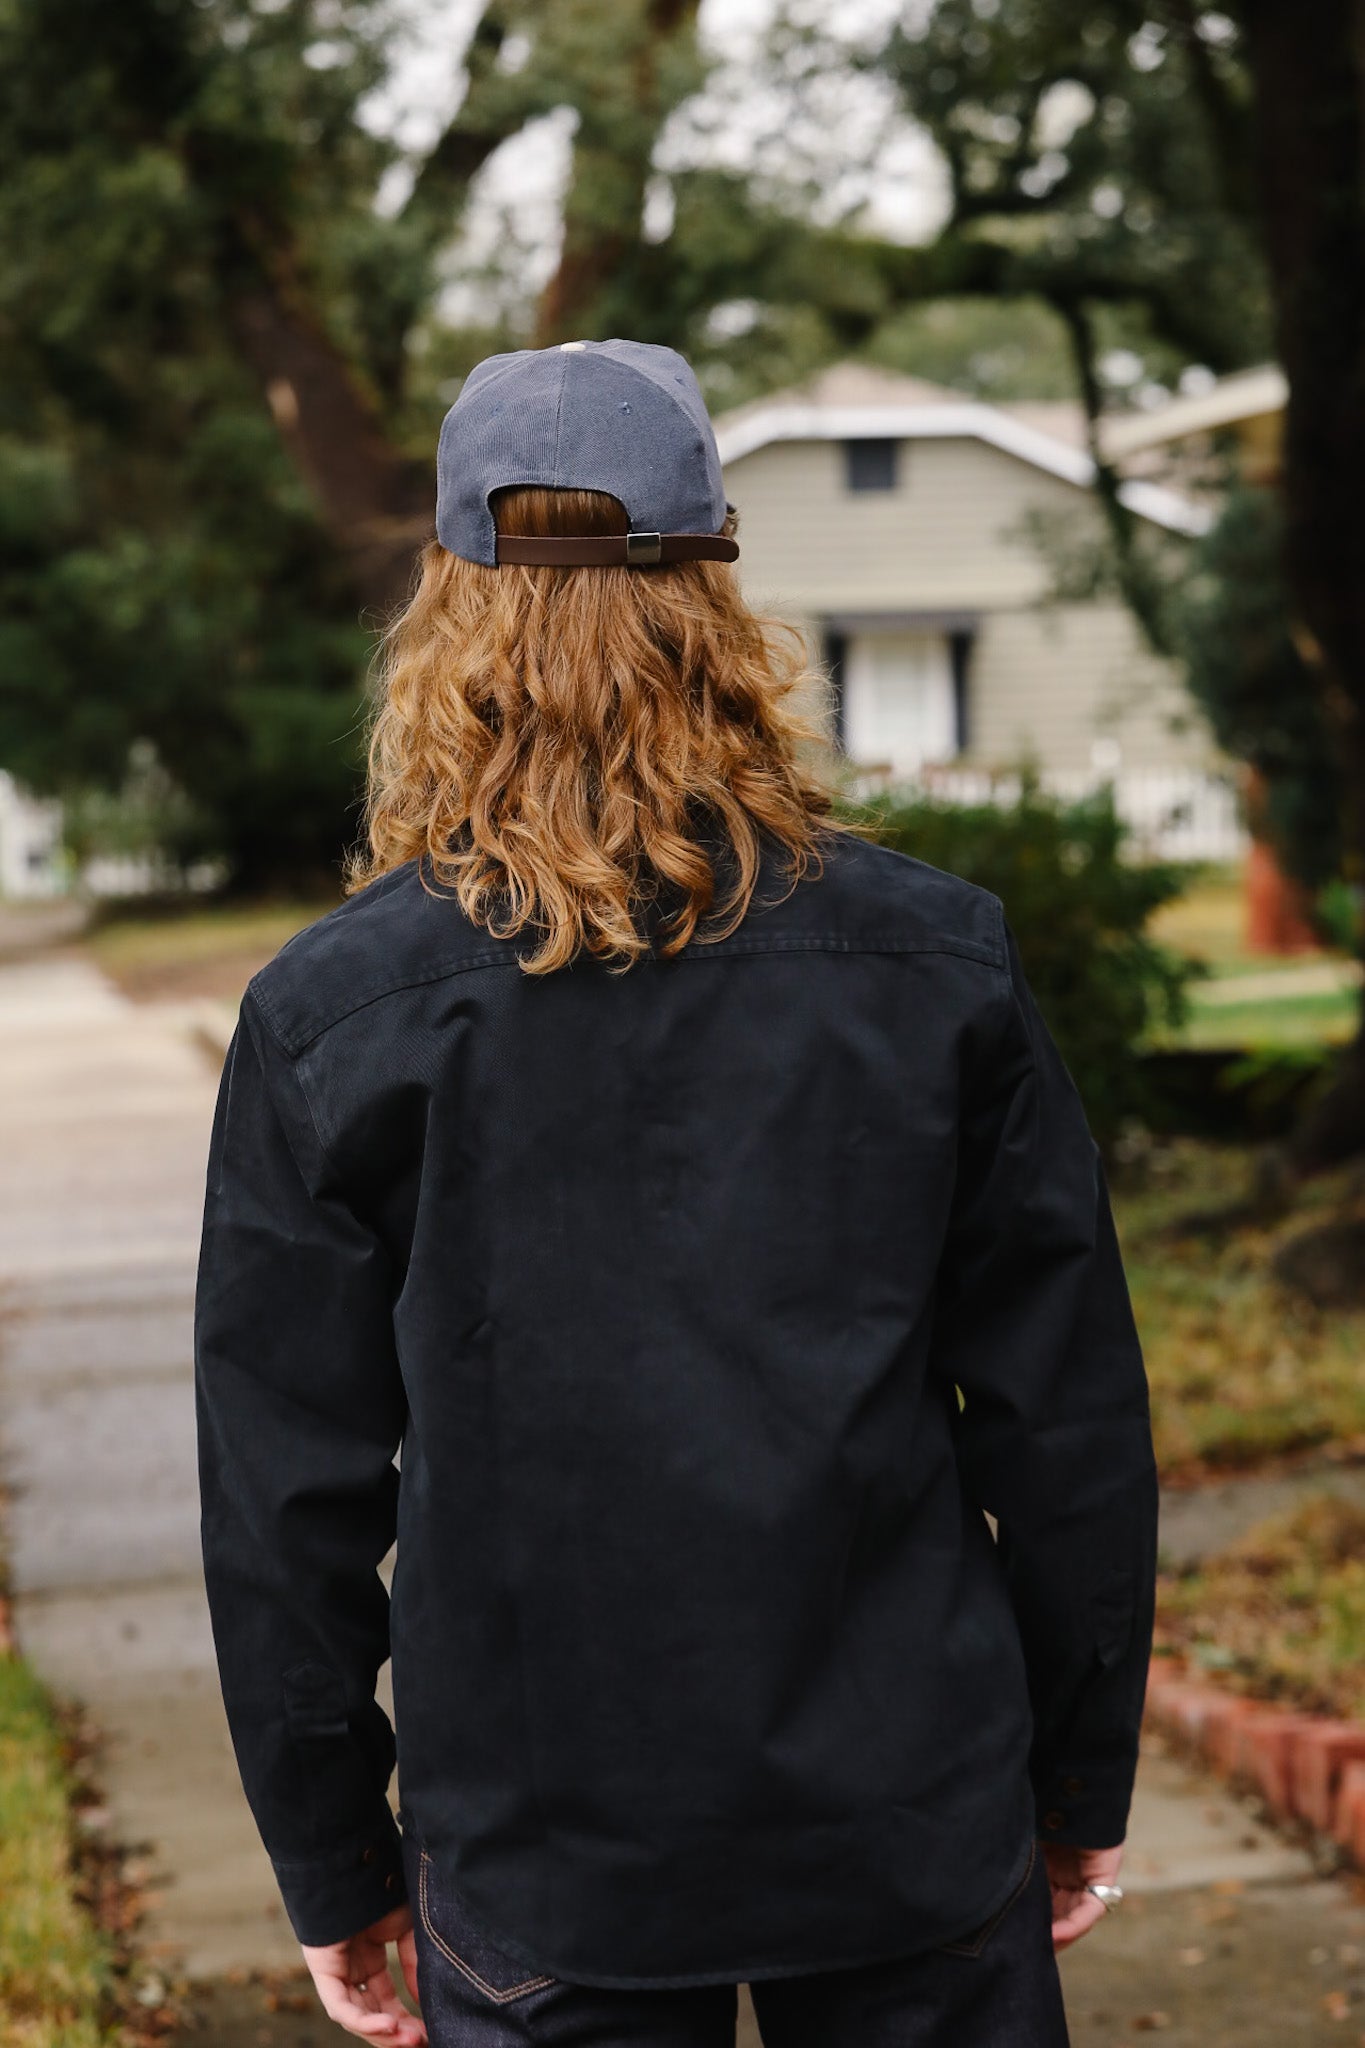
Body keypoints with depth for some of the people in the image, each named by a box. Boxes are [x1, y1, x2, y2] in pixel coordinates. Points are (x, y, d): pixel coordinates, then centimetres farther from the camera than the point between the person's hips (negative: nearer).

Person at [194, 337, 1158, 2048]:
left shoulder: (327, 1014, -8)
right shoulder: (937, 959, -5)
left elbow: (286, 1492, -4)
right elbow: (1069, 1417, -1)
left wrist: (334, 1868, 7)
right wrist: (1083, 1782, 11)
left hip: (540, 1874, 0)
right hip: (918, 1839, 1)